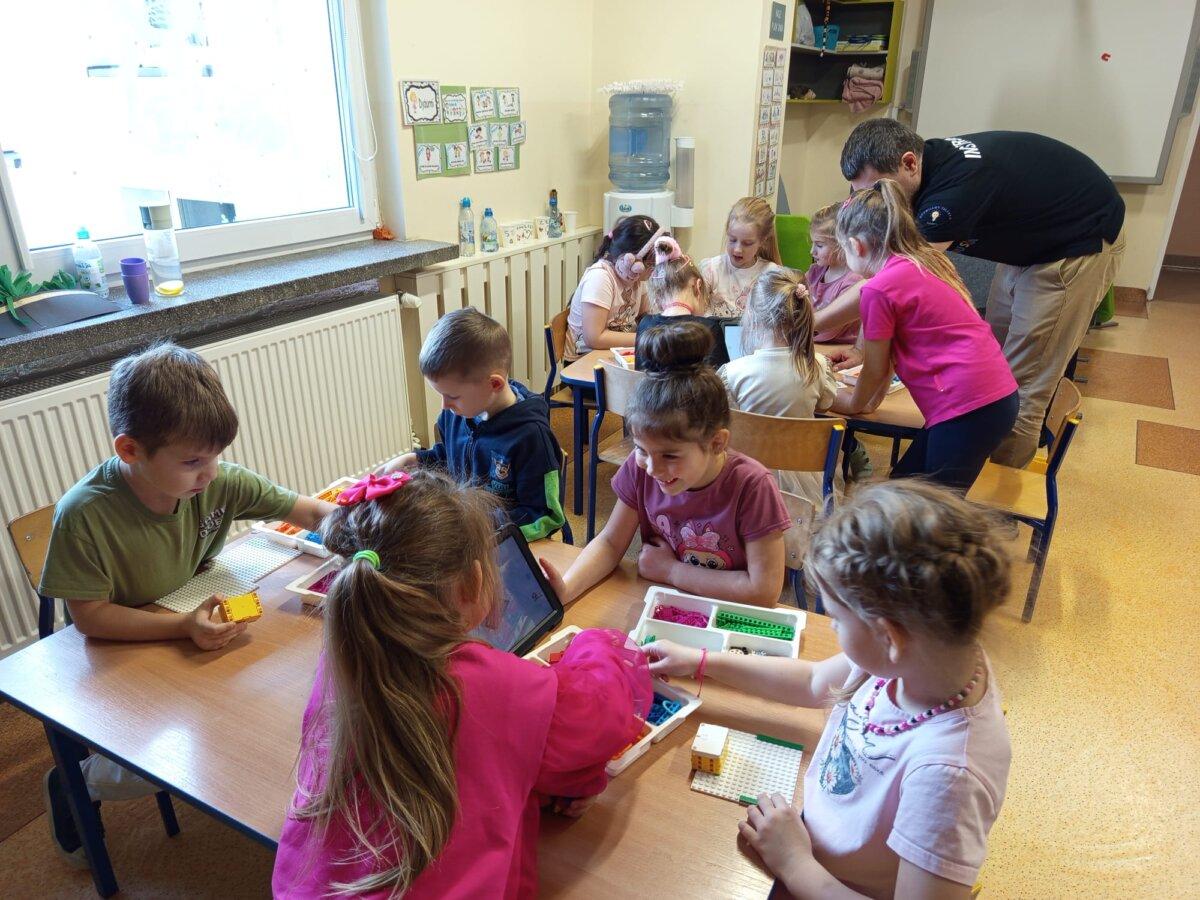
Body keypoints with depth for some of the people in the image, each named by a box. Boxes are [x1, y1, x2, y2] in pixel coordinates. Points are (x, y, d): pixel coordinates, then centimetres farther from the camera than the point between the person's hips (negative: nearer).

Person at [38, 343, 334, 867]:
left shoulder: (218, 482, -17)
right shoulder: (84, 515, -27)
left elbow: (310, 512, -10)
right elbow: (90, 615, -22)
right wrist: (184, 626, -34)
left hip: (198, 633, 4)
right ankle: (74, 783, 14)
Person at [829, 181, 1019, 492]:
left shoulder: (879, 288, -13)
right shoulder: (925, 260, 13)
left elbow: (876, 369, -1)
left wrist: (853, 403, 17)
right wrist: (871, 398, 28)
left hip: (968, 407, -9)